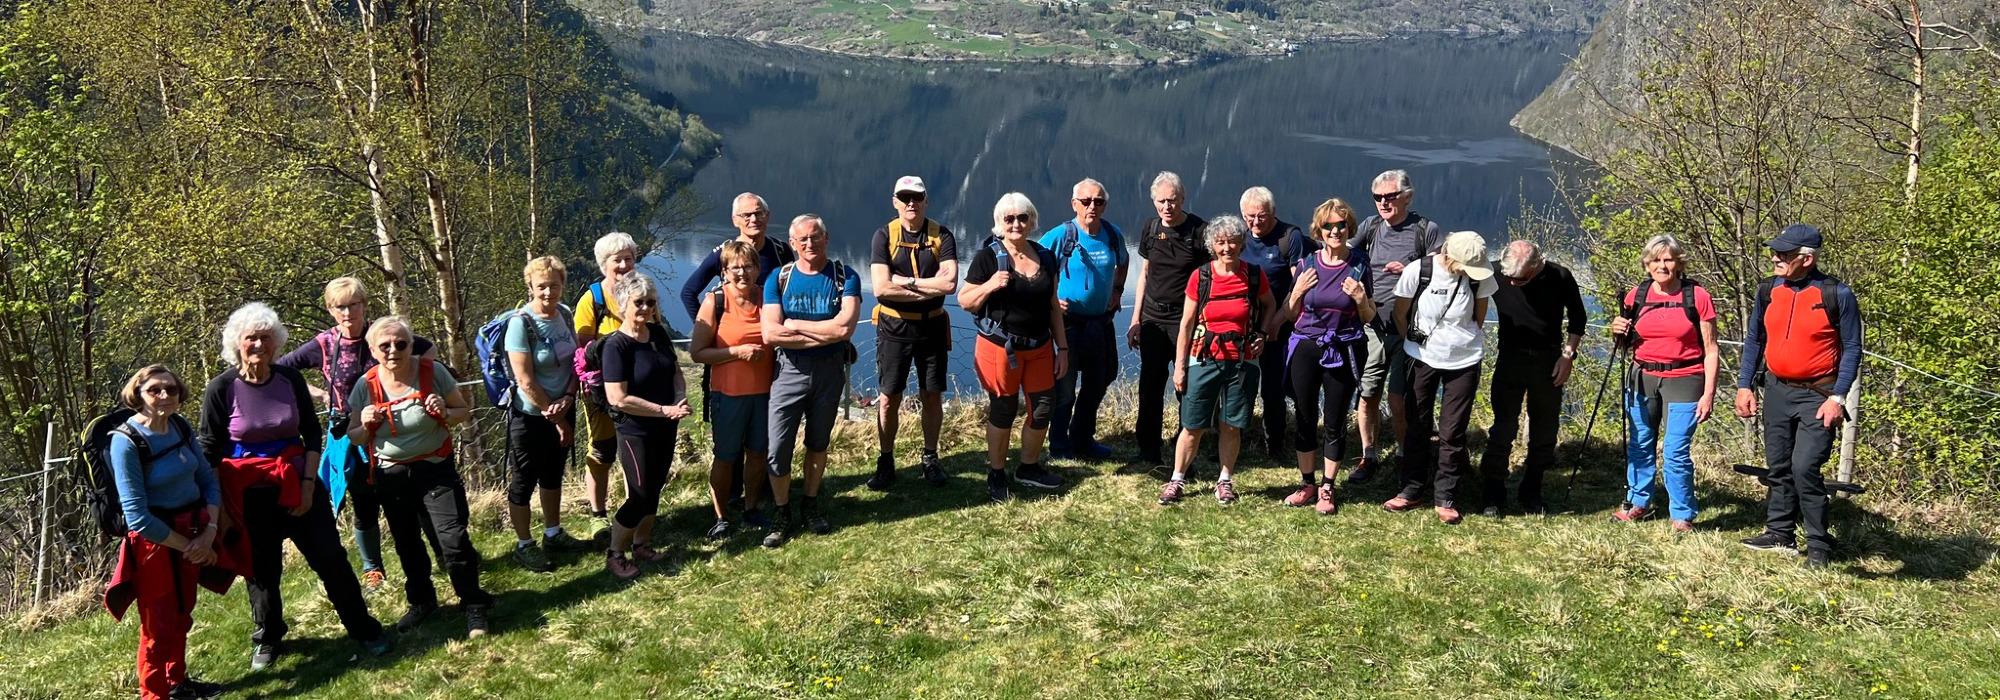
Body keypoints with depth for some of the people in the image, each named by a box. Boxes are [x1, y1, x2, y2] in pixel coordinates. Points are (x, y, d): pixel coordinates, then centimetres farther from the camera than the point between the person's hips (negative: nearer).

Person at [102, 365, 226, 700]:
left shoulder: (179, 426, -1)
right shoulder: (126, 441, -20)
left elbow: (209, 479, 5)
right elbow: (137, 516, -22)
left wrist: (209, 532, -9)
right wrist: (187, 546, -15)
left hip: (193, 533, 6)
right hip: (155, 539, -6)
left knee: (181, 616, 21)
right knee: (159, 625, 4)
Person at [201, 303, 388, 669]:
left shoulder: (290, 379, -4)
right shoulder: (221, 388, -10)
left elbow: (313, 434, 3)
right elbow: (209, 450, -4)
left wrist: (309, 483, -5)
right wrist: (217, 503, -9)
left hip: (297, 482, 2)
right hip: (250, 492, -2)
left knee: (331, 557, 3)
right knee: (262, 568, 10)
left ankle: (364, 629, 16)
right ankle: (267, 641, 31)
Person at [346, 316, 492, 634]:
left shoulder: (433, 372, -13)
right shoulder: (366, 385, -7)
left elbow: (464, 412, -2)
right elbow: (354, 437, 3)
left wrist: (445, 413, -24)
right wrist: (366, 426, -19)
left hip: (435, 469, -3)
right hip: (391, 475, 3)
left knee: (453, 540, -12)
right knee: (406, 544, 18)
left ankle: (474, 608, 2)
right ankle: (421, 602, 38)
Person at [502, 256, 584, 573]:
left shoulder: (565, 314, -2)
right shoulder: (521, 323, -21)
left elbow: (575, 360, 6)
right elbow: (526, 383, -21)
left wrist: (568, 398, -11)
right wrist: (556, 419, -14)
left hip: (562, 411, 7)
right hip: (530, 417, -7)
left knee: (553, 474, 22)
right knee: (523, 481, 9)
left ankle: (553, 533, 39)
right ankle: (524, 546, 23)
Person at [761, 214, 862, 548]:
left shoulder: (845, 277, -5)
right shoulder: (779, 279, -3)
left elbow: (845, 328, -20)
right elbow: (770, 334, -15)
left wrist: (795, 325, -15)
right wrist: (824, 334, -17)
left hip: (830, 371, 0)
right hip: (790, 371, 0)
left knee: (818, 443, 16)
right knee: (778, 450, -4)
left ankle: (811, 505, 34)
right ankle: (782, 514, 15)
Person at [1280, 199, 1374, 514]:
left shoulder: (1359, 266, -2)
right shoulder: (1306, 265, 0)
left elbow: (1368, 318, 5)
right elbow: (1289, 315, 7)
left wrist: (1360, 299, -14)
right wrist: (1298, 291, -10)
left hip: (1344, 352, -1)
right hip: (1306, 349, 2)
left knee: (1336, 422, 4)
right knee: (1304, 418, 7)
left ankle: (1327, 488, 16)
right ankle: (1307, 484, 21)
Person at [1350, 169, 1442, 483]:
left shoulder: (1426, 229, -2)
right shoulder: (1370, 226, 7)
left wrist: (1409, 271, -16)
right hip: (1372, 325, 3)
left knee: (1398, 400, -4)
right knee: (1368, 395, 6)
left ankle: (1404, 455, 16)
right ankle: (1369, 456, 21)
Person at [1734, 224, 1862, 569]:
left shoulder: (1837, 294, -11)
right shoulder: (1769, 291, 3)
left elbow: (1851, 349, -6)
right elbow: (1754, 340, 13)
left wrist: (1838, 398, -13)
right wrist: (1745, 386, 7)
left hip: (1817, 396, -5)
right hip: (1777, 391, 5)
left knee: (1805, 468, -13)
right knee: (1779, 468, 12)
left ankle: (1818, 547, -1)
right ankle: (1780, 534, 25)